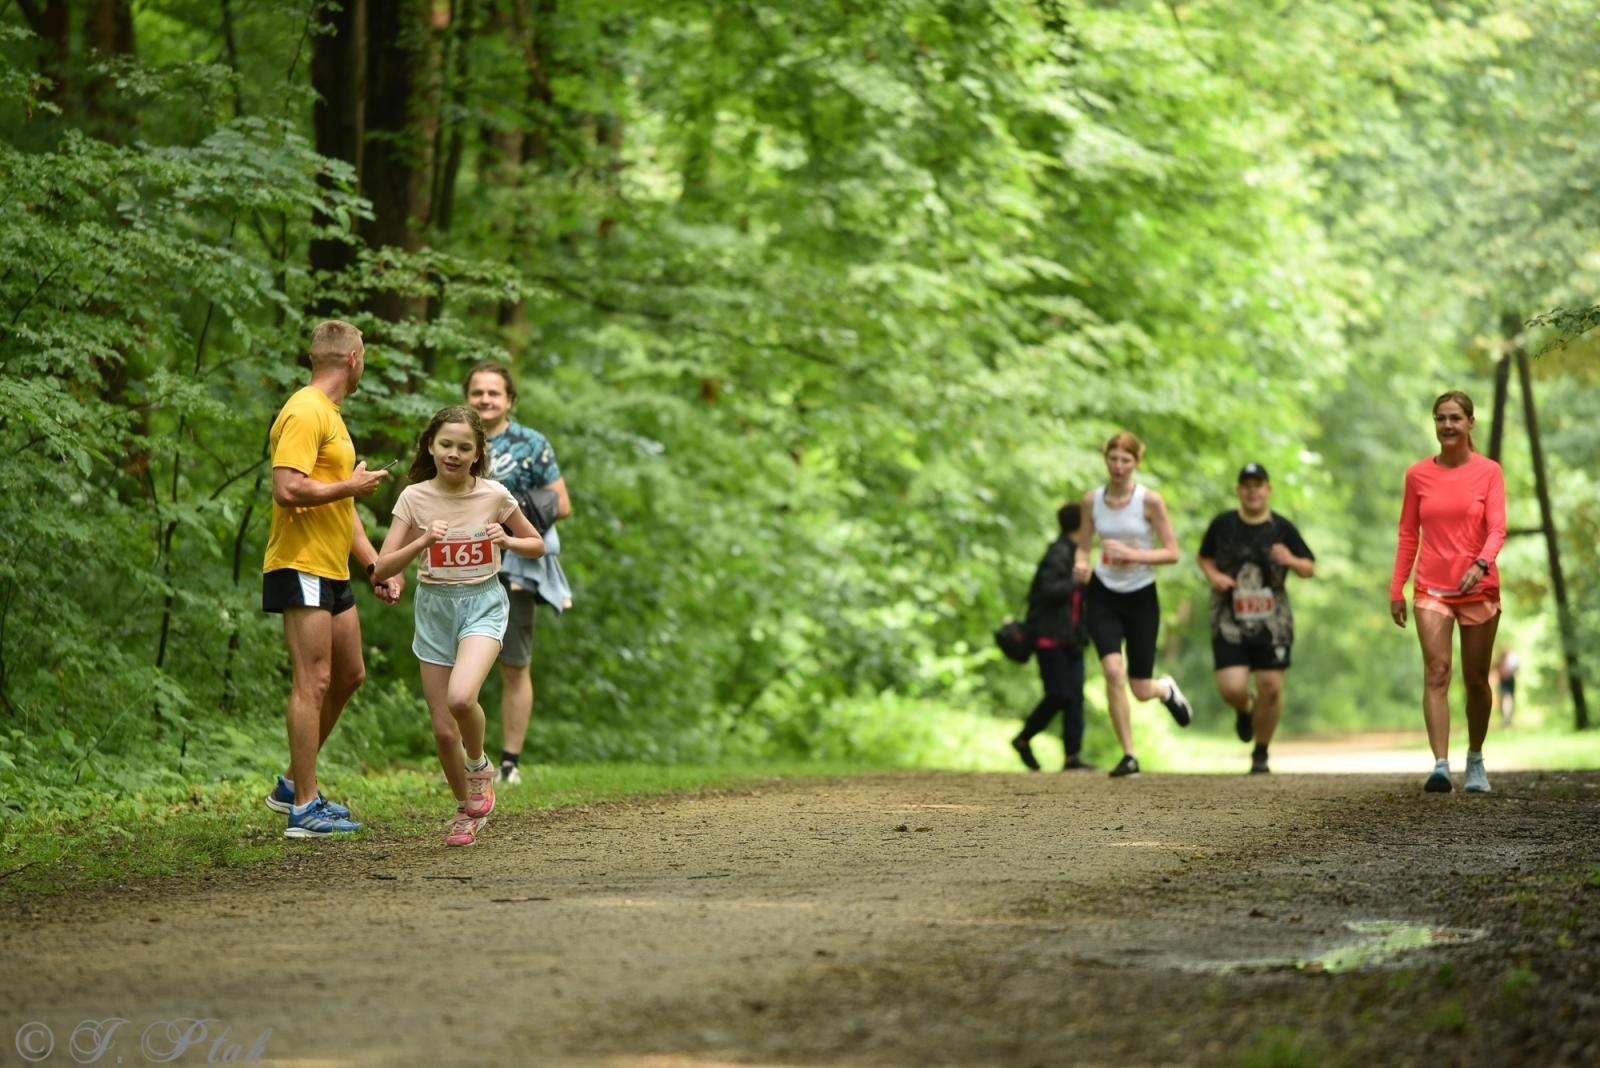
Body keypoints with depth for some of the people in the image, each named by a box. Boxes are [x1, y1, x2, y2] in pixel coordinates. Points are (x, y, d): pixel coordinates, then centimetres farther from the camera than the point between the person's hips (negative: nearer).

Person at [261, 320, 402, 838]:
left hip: (331, 571, 10)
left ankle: (294, 785, 25)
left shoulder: (330, 415, 19)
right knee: (314, 682, -9)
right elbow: (287, 490, -26)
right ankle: (305, 809, -7)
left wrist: (375, 565, 19)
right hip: (301, 568, -10)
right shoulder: (305, 413, -14)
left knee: (349, 675, 15)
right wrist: (352, 485, -14)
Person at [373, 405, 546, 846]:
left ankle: (479, 766, 1)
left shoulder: (494, 495, -6)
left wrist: (507, 540, -12)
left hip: (482, 603, -2)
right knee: (443, 729, 2)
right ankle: (467, 809, 27)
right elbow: (383, 569, -8)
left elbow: (537, 544, 9)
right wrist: (422, 541, -23)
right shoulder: (415, 498, -6)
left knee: (461, 697, -30)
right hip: (434, 607, 2)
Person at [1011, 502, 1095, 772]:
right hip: (1050, 636, -9)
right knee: (1059, 694, -10)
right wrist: (1080, 582, -24)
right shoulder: (1058, 554, -13)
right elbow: (1048, 589, -24)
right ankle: (1023, 739, 10)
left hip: (1069, 637, 9)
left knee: (1075, 694, 0)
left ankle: (1073, 754, -2)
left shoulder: (1075, 553, 16)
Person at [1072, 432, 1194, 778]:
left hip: (1141, 597, -1)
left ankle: (1167, 689, 43)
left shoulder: (1150, 501, -10)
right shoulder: (1092, 500, -1)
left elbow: (1172, 553, -10)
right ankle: (1129, 756, -7)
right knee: (1114, 672, -21)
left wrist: (1131, 553, -23)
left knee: (1141, 691, 2)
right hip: (1104, 596, 1)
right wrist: (1081, 564, -12)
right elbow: (1083, 546, 10)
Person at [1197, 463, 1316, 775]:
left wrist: (1292, 561, -15)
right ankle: (1244, 710, 27)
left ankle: (1261, 754, 19)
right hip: (1230, 620, -1)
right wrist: (1213, 575, -6)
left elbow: (1310, 568, 7)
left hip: (1272, 620, 1)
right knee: (1231, 688, -13)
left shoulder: (1282, 528, 1)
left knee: (1271, 688, -2)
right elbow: (1205, 557, 16)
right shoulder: (1223, 524, 1)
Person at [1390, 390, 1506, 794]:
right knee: (1436, 672, -15)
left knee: (1476, 679, 7)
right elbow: (1408, 534, 9)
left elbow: (1496, 528, -10)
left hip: (1479, 588, 0)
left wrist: (1481, 564, -29)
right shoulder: (1417, 475, 4)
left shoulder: (1489, 472, 0)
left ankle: (1475, 761, 25)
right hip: (1431, 589, 0)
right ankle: (1441, 765, -23)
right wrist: (1396, 590, 5)